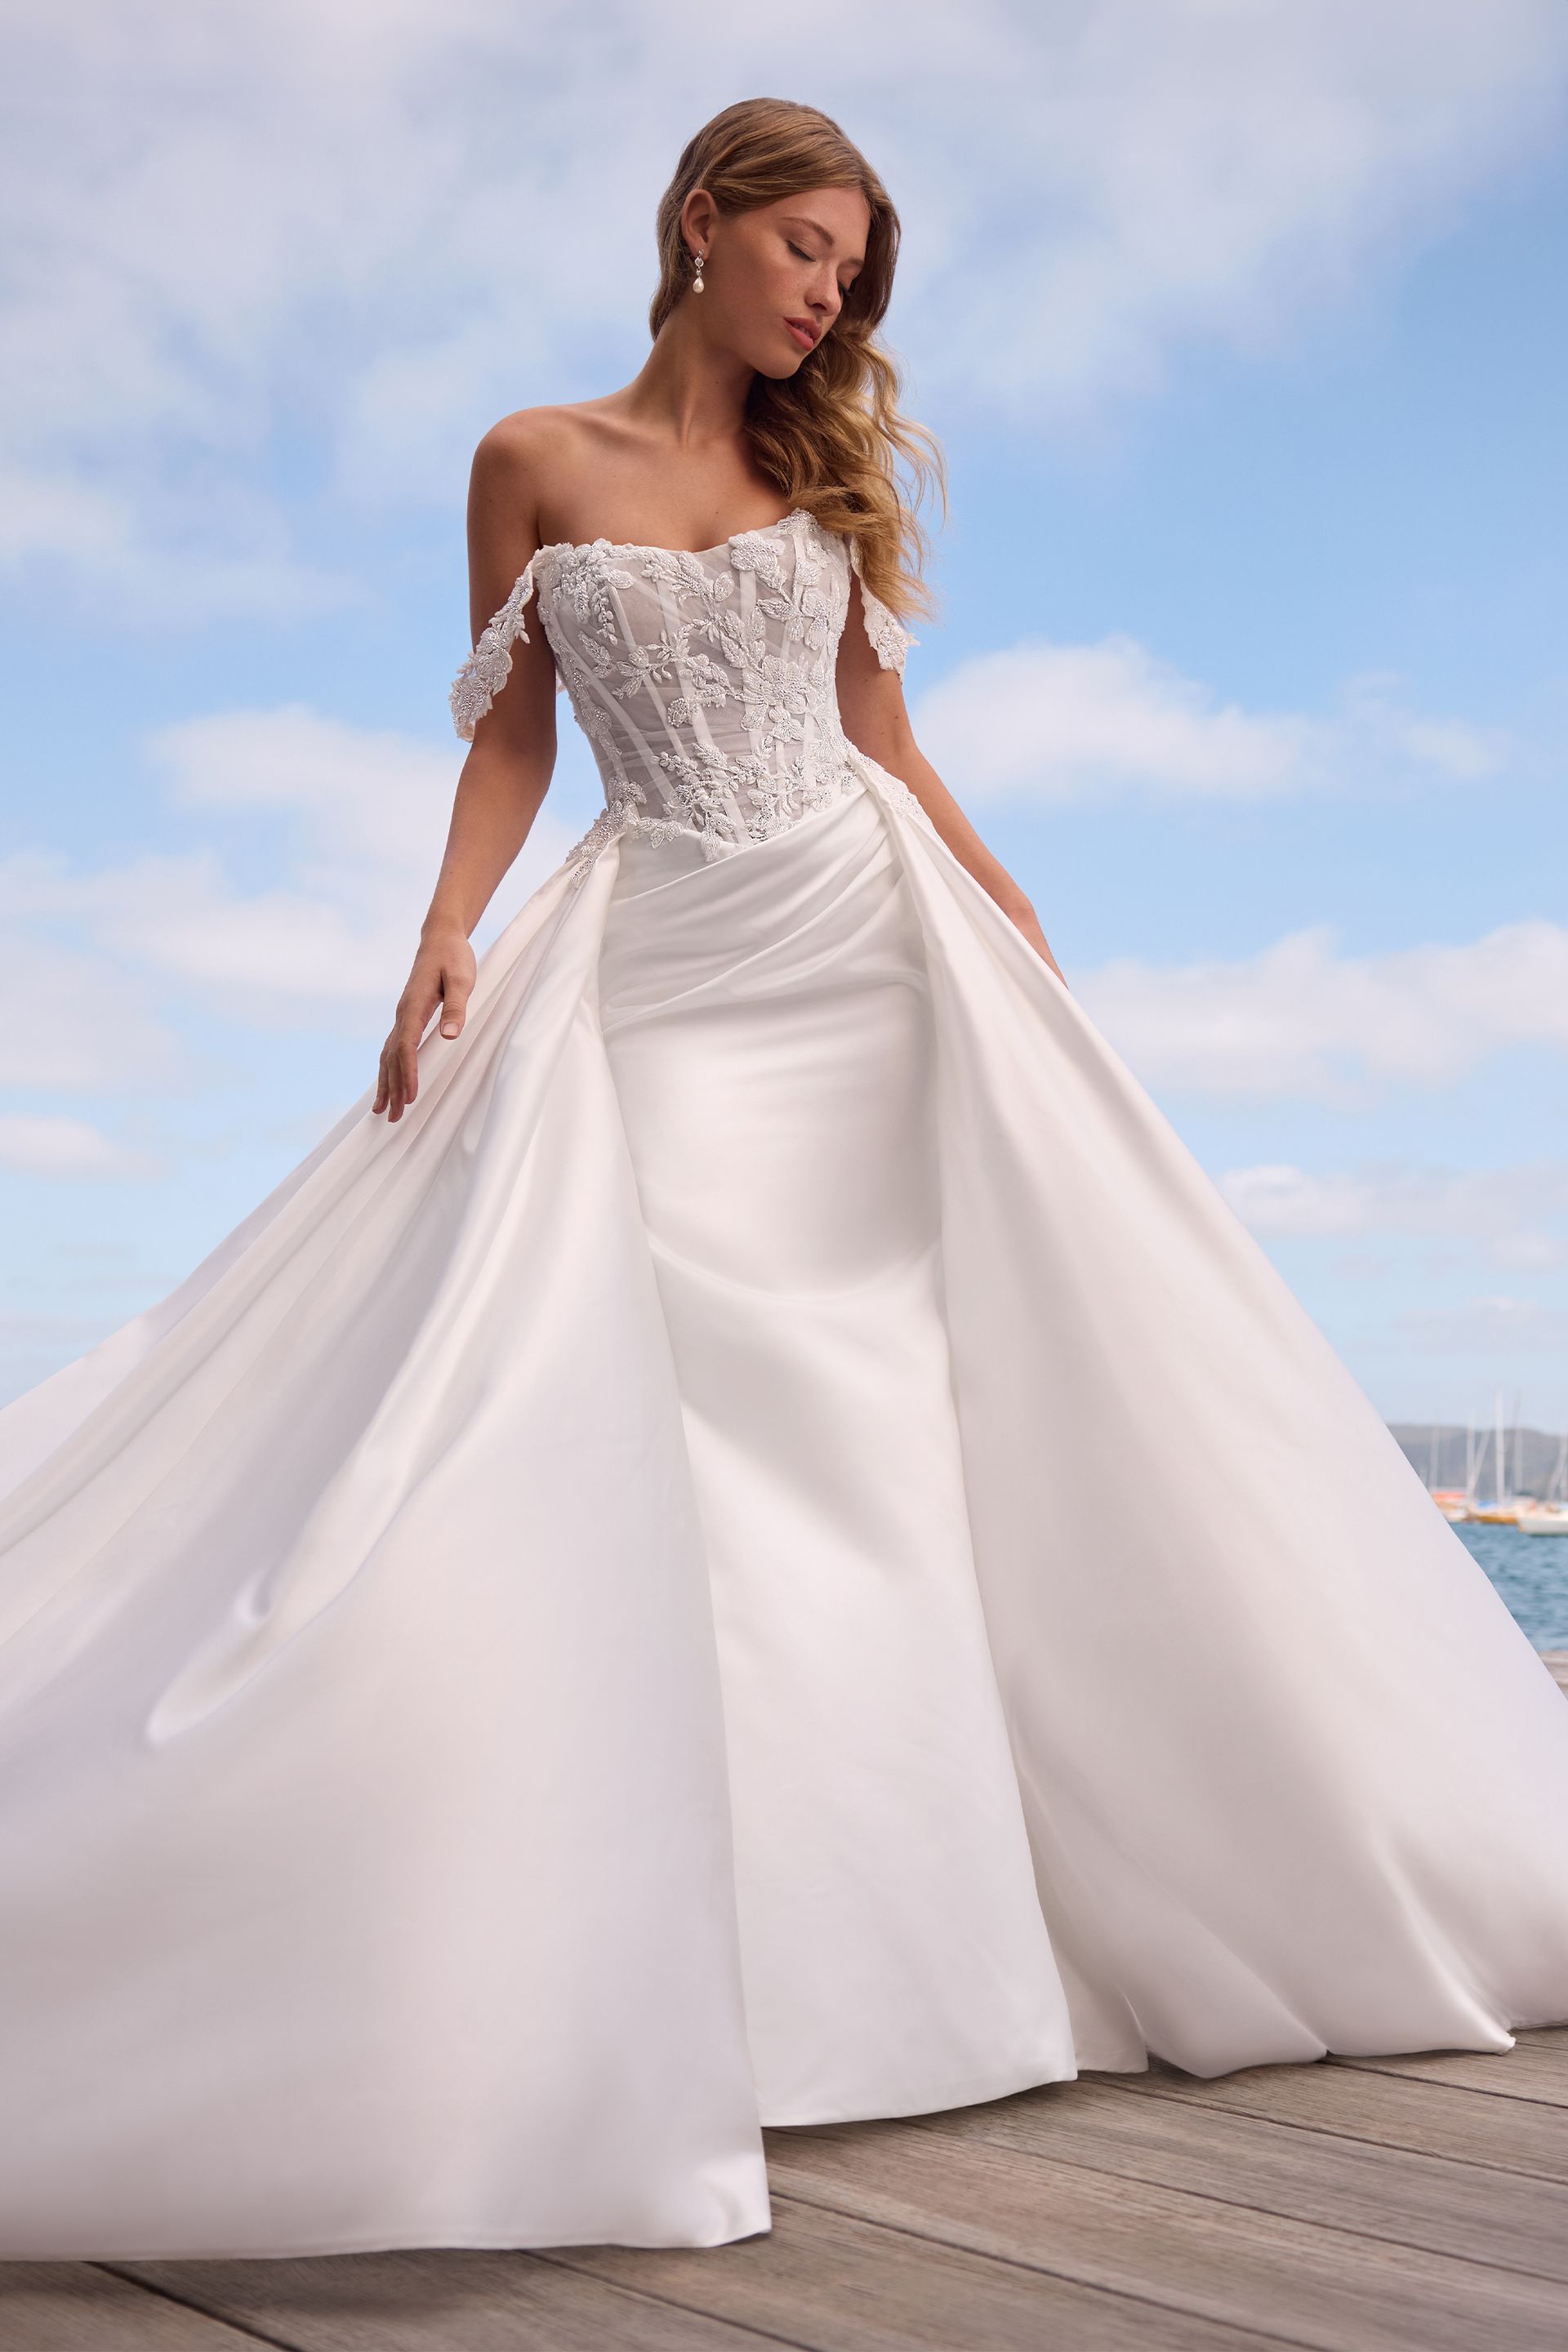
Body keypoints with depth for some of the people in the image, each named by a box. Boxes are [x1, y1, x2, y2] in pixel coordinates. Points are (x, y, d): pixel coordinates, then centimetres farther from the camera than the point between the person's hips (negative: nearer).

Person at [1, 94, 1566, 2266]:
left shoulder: (822, 472, 14)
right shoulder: (533, 463, 7)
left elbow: (880, 729, 14)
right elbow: (512, 737, 5)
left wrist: (1022, 936, 9)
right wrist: (449, 939, -8)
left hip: (870, 945, 3)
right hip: (661, 972, -3)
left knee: (990, 1378, 1)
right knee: (654, 1411, -10)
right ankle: (697, 1973, -2)